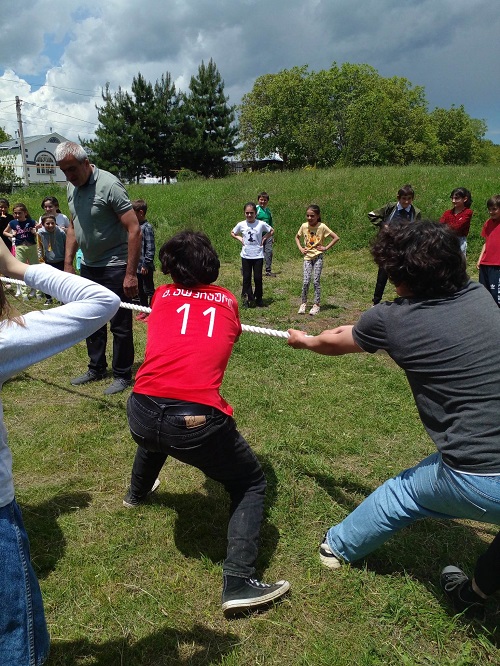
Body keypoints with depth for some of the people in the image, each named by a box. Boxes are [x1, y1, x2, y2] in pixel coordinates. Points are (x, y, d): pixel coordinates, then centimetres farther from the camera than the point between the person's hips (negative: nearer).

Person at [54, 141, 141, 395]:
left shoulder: (109, 185, -19)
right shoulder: (72, 187, 6)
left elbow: (134, 229, -21)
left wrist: (131, 274, -23)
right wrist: (68, 264, 13)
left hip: (115, 268, -8)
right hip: (88, 266, 8)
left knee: (120, 324, 1)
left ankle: (122, 375, 15)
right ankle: (96, 368, 33)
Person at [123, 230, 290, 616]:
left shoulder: (162, 295, 16)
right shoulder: (228, 300, 13)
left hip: (141, 415, 4)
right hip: (198, 421, -4)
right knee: (251, 484, 19)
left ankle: (137, 493, 68)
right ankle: (239, 583, 6)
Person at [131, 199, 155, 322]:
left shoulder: (147, 228, -15)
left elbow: (150, 249, -18)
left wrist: (146, 265, -19)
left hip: (145, 267, -8)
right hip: (136, 266, 8)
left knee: (149, 290, 2)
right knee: (140, 290, 17)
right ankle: (144, 310, 29)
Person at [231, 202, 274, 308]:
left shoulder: (261, 224, -5)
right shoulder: (241, 225, -1)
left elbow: (272, 231, 10)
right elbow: (232, 233, 16)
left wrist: (264, 238, -2)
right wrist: (239, 238, 0)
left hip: (258, 255, -1)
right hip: (246, 255, 1)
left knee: (258, 277, 1)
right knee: (246, 278, 4)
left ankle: (258, 299, 16)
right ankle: (247, 299, 13)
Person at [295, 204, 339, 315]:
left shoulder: (322, 227, -11)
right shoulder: (304, 226, 0)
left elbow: (336, 238, -10)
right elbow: (297, 237, 19)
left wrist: (326, 248, -12)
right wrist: (300, 248, 5)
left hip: (318, 257, -2)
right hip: (307, 256, 3)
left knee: (316, 281, -2)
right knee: (306, 281, -4)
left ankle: (316, 305, 8)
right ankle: (303, 303, 10)